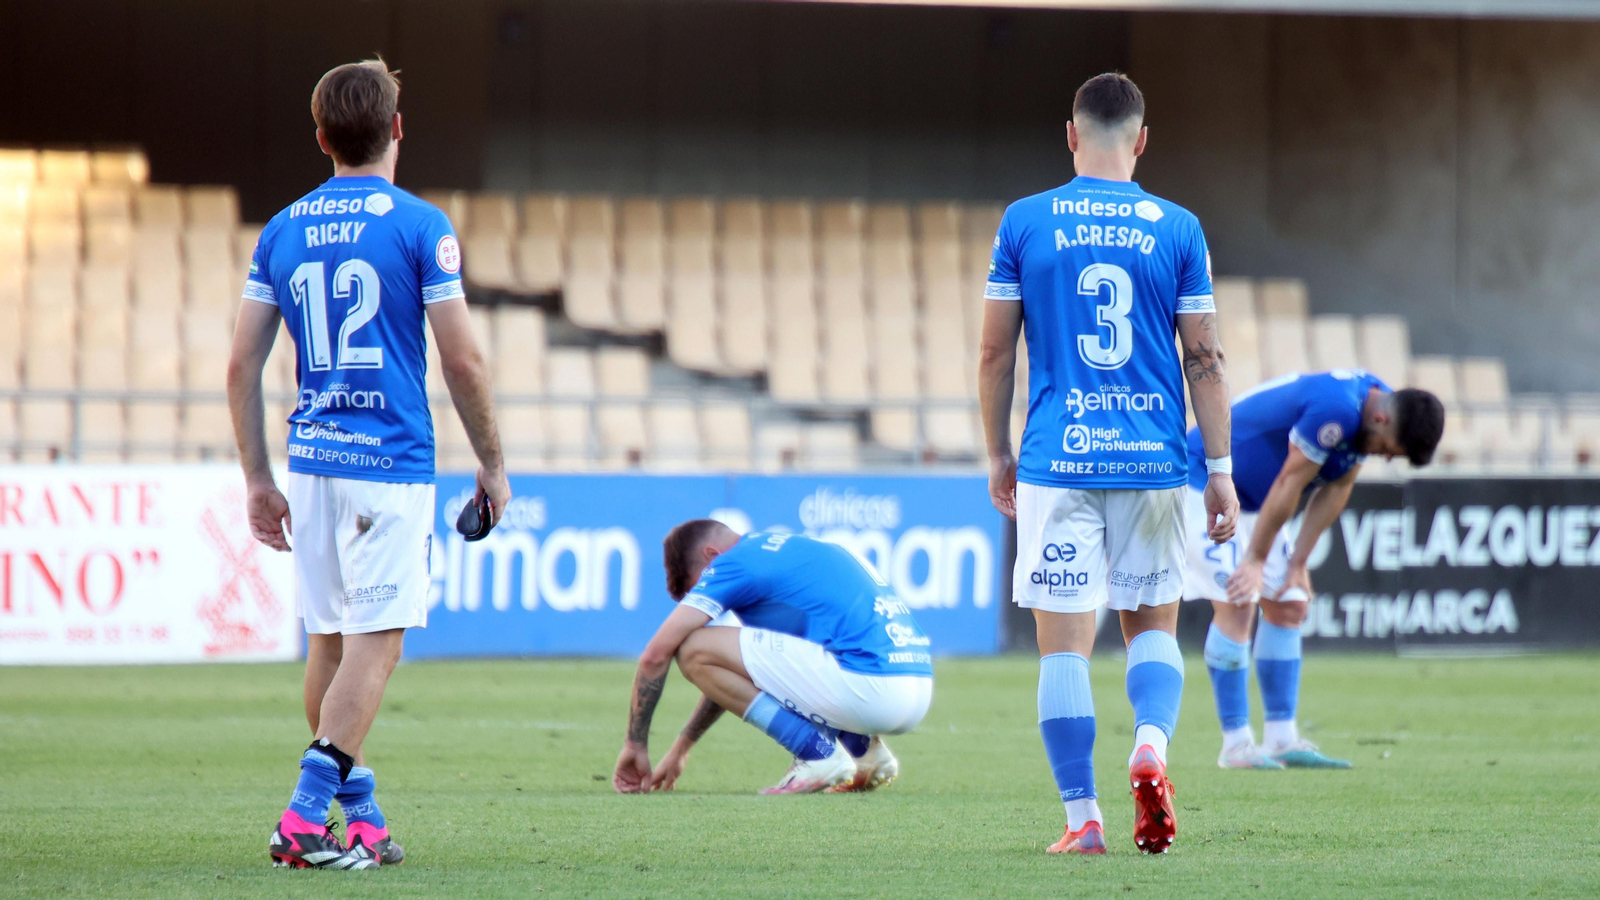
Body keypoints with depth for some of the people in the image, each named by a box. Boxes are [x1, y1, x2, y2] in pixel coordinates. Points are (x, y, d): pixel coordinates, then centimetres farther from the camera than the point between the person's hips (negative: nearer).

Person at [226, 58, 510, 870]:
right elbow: (462, 360, -7)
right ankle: (304, 818, -16)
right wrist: (491, 464, 5)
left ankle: (362, 818, 20)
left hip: (312, 460, 5)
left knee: (329, 640, 14)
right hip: (390, 465, -5)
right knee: (375, 641, -6)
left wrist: (258, 481, 14)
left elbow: (242, 365, 7)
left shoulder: (282, 231, 8)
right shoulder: (419, 226, -6)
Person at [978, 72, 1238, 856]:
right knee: (1153, 623, 16)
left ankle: (1082, 817, -1)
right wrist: (1220, 469, 7)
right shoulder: (1177, 229, 1)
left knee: (1064, 643, 2)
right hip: (1154, 464, 1)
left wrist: (997, 456, 14)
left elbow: (995, 353, 3)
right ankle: (1151, 743, -11)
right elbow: (1204, 359, 2)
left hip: (1057, 461, -1)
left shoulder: (1024, 223, 1)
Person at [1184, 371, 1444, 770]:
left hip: (1253, 497, 10)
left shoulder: (1373, 406, -4)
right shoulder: (1334, 410, -34)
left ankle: (1282, 738, 7)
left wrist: (1298, 563, 0)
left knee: (1289, 606, 5)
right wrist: (1256, 560, -17)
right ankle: (1235, 744, -14)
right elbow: (1289, 485, -26)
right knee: (1236, 604, -16)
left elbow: (1335, 490, 2)